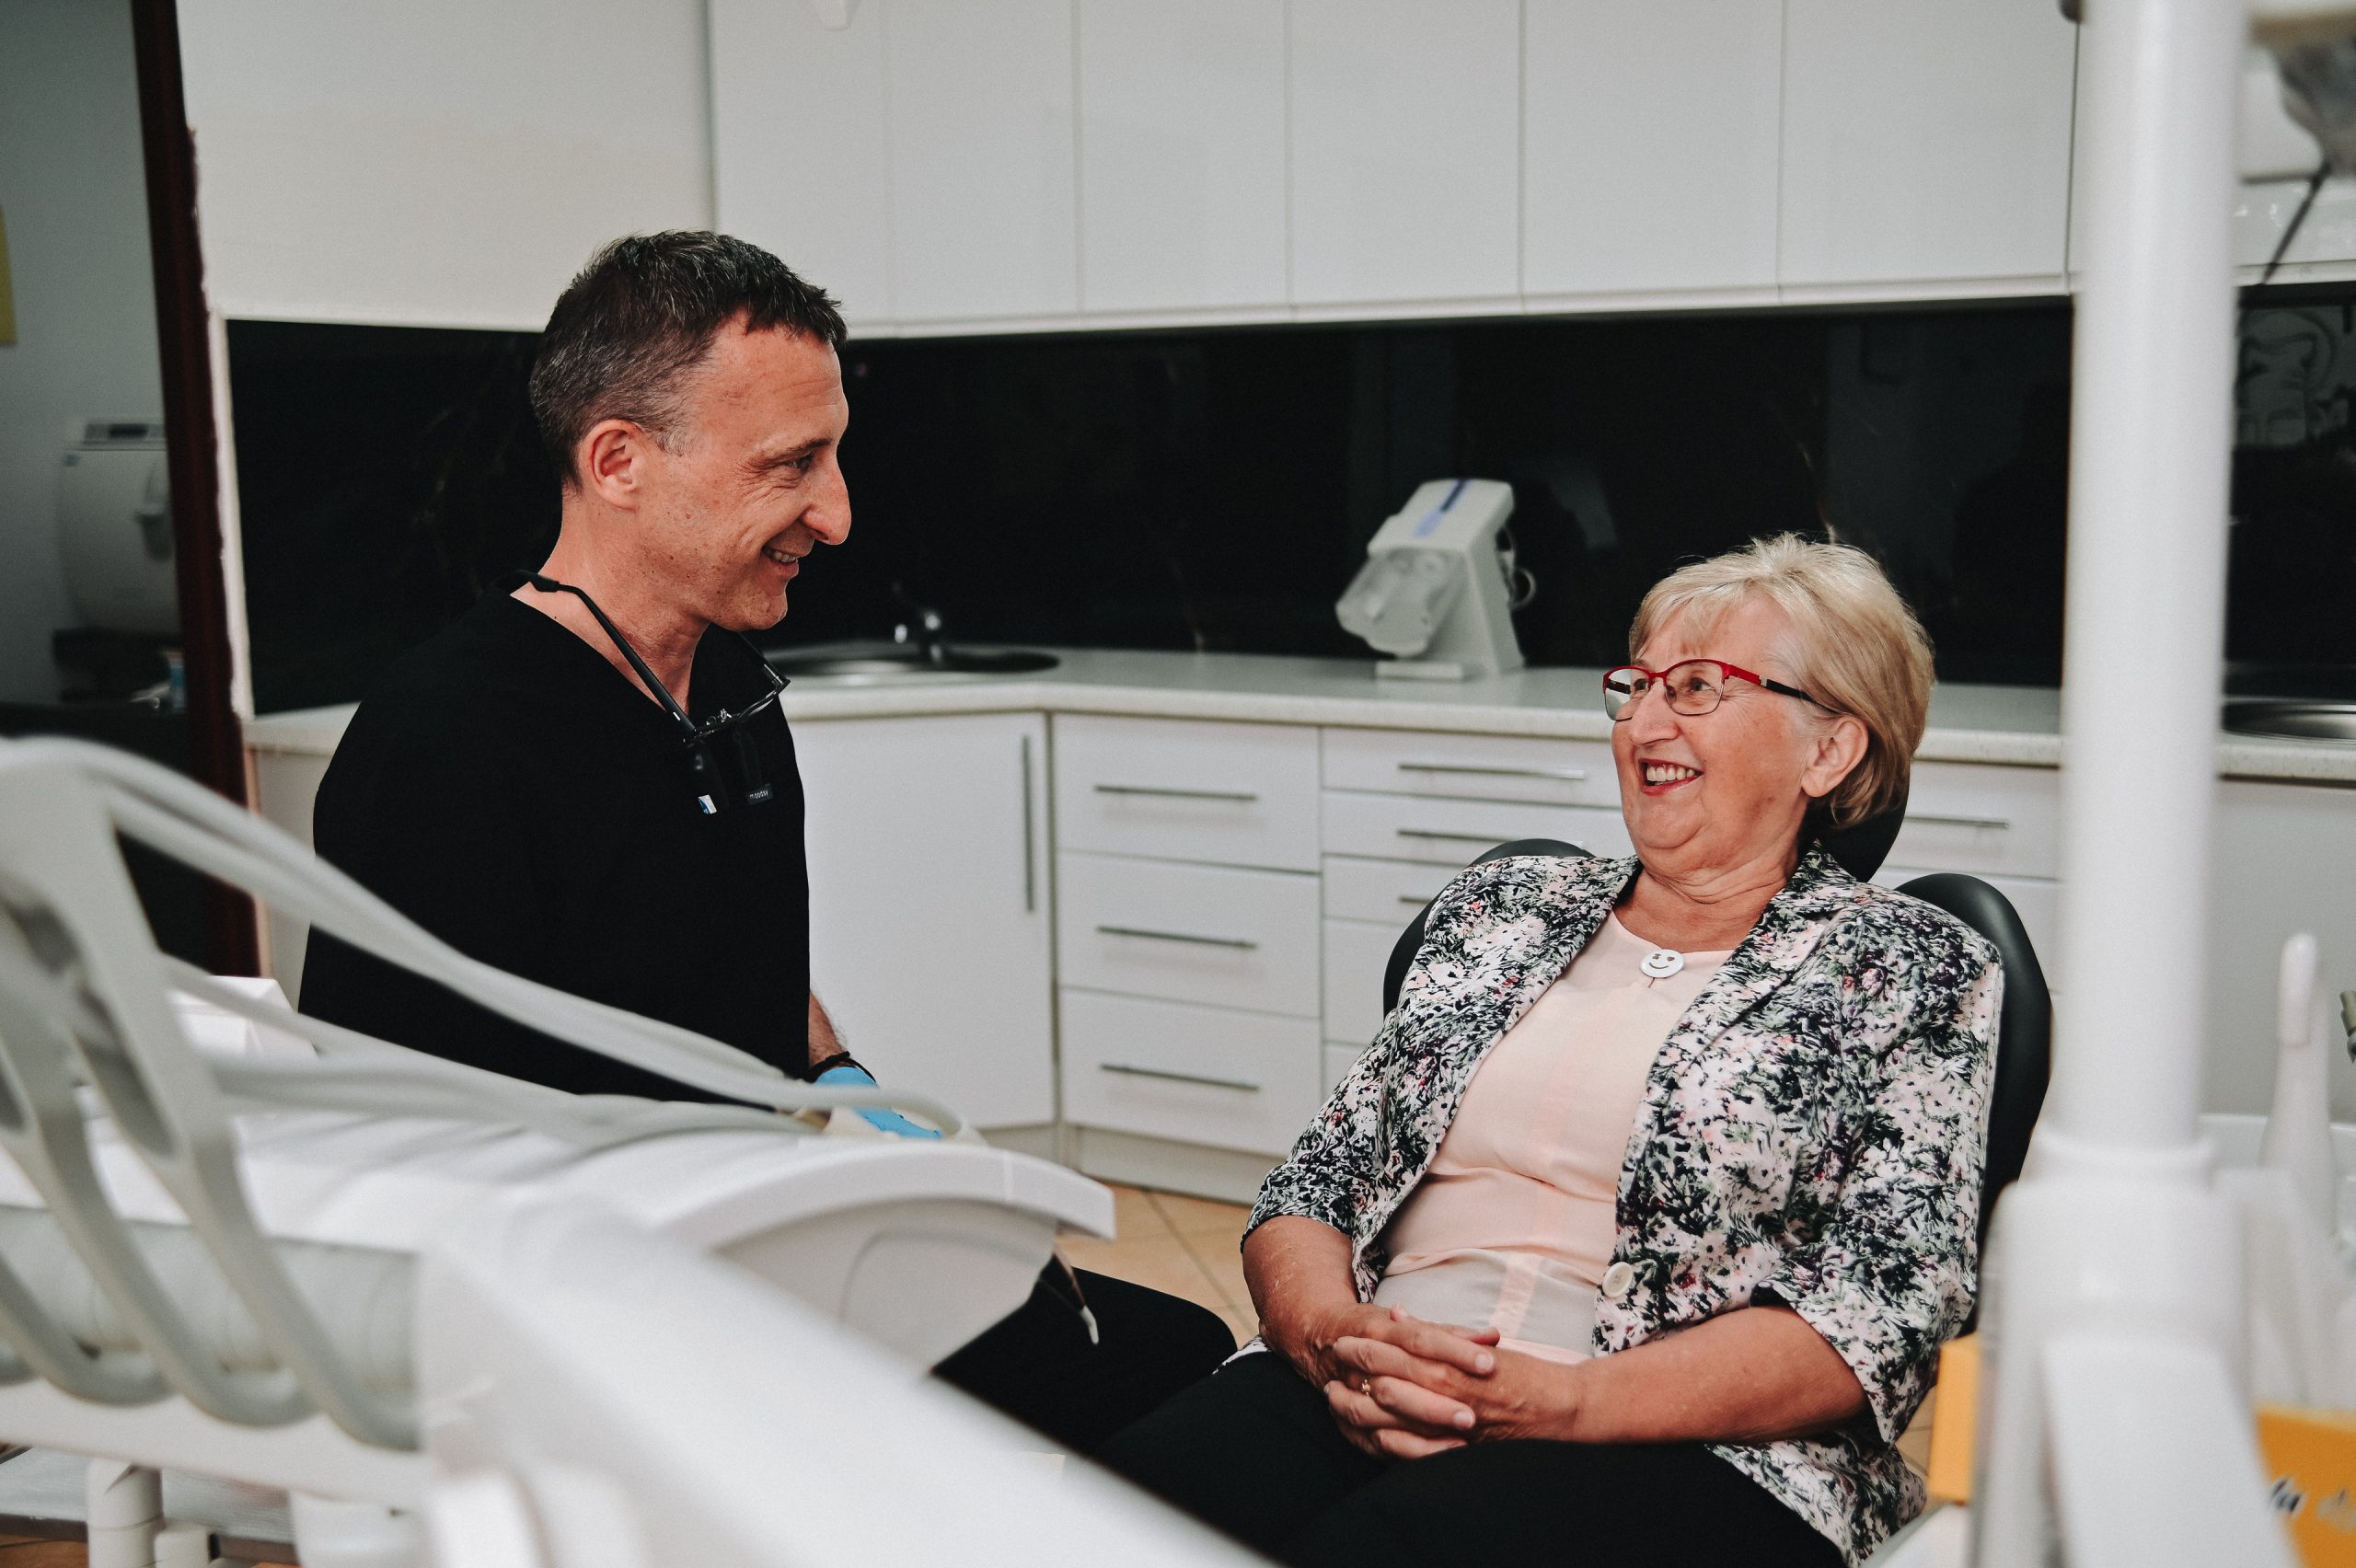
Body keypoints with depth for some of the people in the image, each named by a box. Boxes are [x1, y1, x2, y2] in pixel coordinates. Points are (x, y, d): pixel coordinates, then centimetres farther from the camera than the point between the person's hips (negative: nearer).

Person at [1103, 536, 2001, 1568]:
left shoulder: (1909, 969, 7)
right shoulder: (1501, 906, 19)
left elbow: (1879, 1318, -5)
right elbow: (1314, 1181, 15)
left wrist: (1561, 1400, -17)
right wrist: (1335, 1341, -9)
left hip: (1691, 1455, -4)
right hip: (1362, 1407, 5)